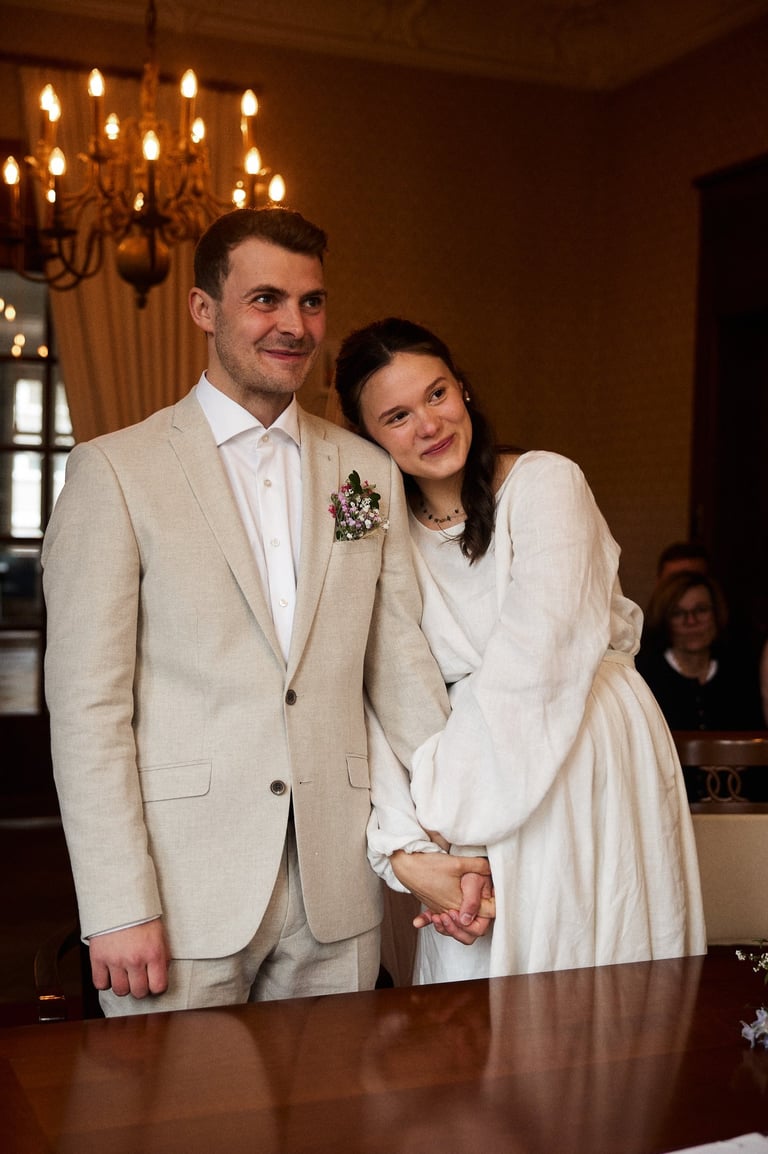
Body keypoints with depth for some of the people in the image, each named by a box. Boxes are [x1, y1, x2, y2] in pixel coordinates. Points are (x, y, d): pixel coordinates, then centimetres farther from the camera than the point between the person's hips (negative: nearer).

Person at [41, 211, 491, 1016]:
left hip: (335, 892, 4)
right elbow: (88, 701, -6)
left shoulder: (369, 472, 10)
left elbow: (402, 666, 8)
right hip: (183, 886, -3)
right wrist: (118, 908, -11)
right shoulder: (114, 470, -3)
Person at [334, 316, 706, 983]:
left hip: (588, 771, -3)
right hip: (480, 795, 3)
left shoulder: (545, 483, -10)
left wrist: (453, 814, -16)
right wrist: (402, 845, -19)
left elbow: (533, 658, -18)